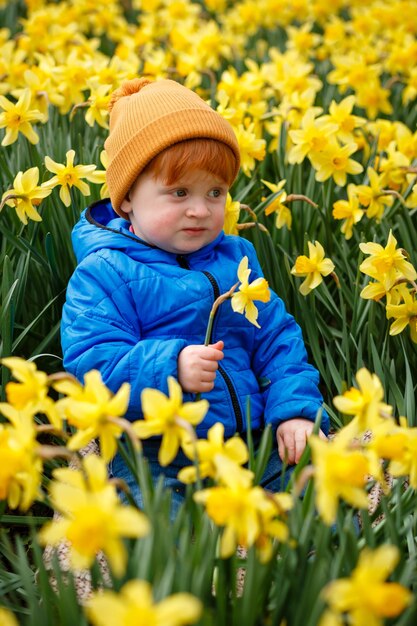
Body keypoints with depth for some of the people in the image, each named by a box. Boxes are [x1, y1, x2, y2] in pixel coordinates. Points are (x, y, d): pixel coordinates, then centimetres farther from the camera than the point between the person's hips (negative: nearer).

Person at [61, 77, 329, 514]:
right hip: (154, 459, -5)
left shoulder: (236, 258, 12)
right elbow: (89, 363, -13)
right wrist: (170, 367, -27)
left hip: (257, 444, 5)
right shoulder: (104, 273, -5)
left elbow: (278, 338, 13)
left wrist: (296, 410, -3)